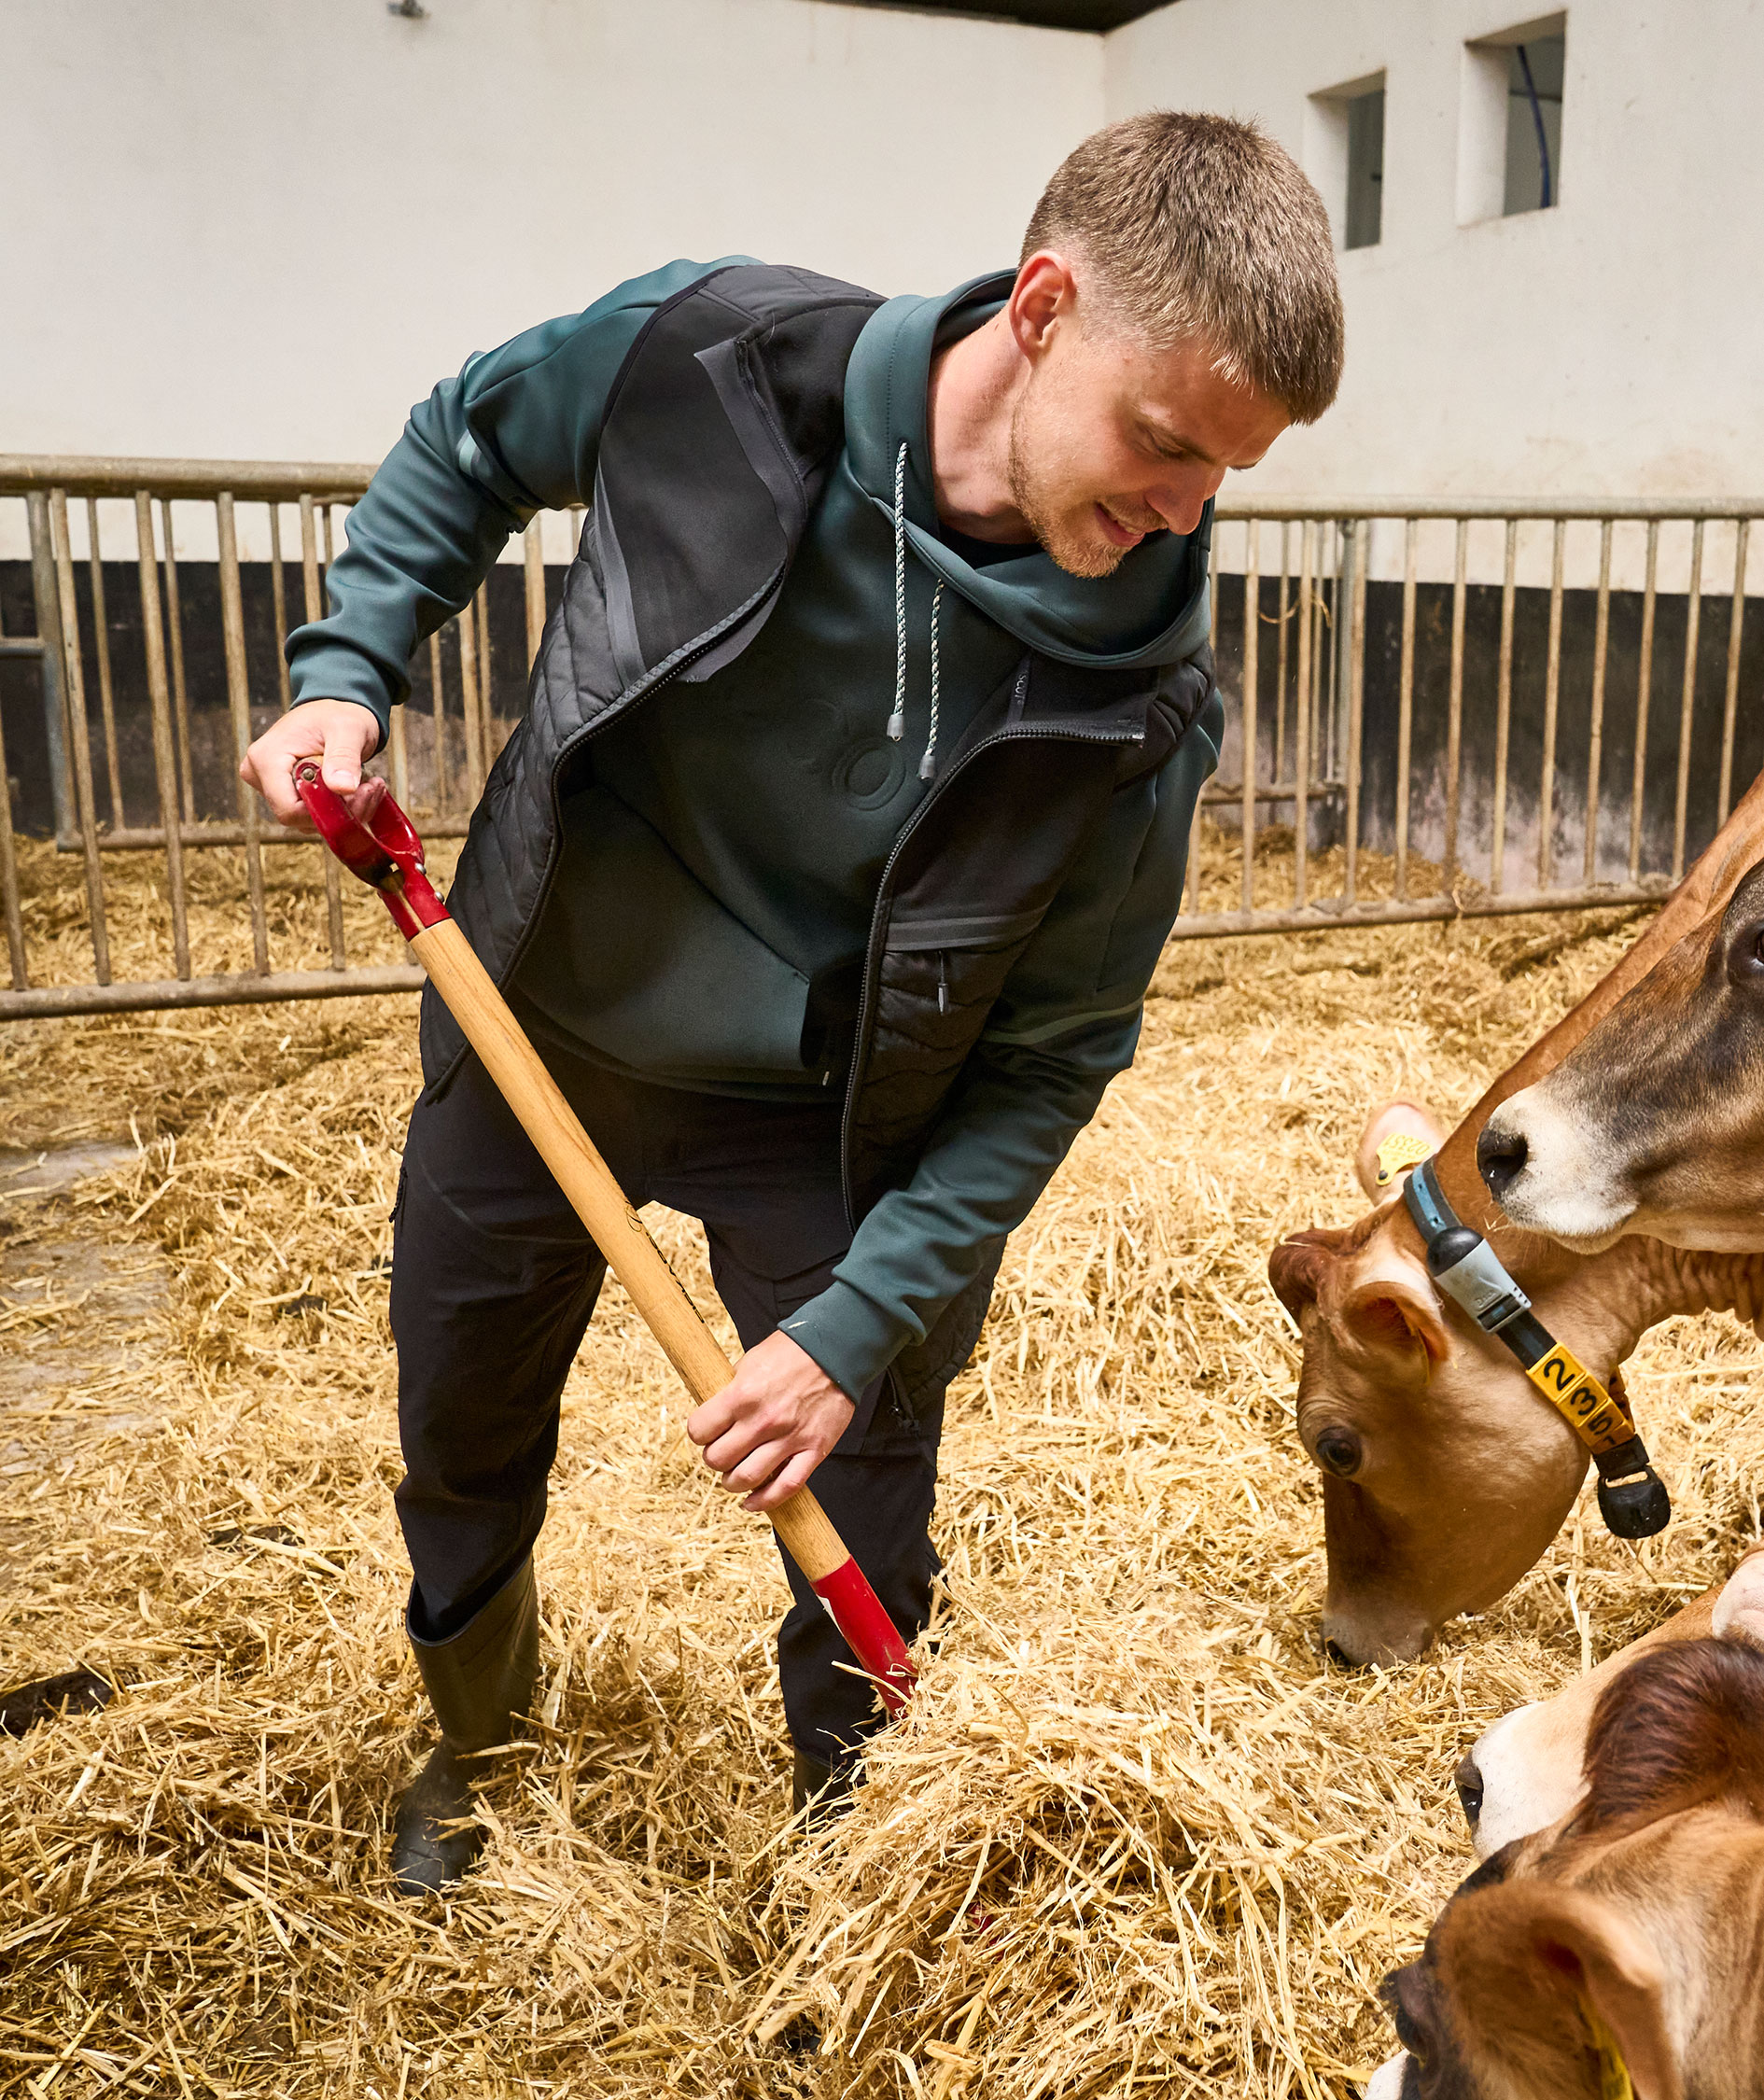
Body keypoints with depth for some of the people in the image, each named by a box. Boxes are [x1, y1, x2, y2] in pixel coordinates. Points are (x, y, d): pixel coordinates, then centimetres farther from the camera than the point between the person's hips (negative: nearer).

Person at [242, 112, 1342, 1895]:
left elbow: (1052, 1057, -15)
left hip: (816, 1113, -1)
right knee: (458, 1445, 21)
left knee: (863, 1540, 6)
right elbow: (470, 441, -1)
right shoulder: (713, 353, -24)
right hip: (530, 1022, 2)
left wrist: (864, 1321, -21)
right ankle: (471, 1746, 53)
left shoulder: (1137, 702, -24)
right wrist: (348, 667, -12)